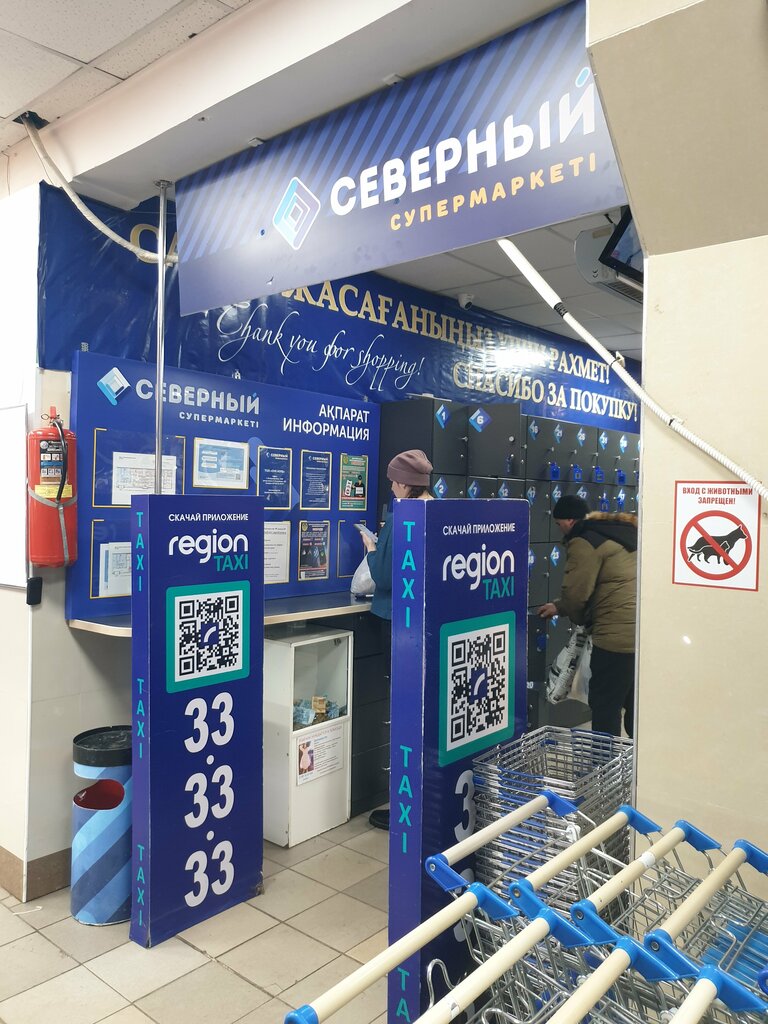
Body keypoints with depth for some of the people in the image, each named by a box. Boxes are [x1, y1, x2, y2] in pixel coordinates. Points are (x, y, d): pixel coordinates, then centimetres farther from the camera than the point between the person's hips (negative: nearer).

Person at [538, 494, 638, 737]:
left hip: (618, 637, -9)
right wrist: (558, 607, 26)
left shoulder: (584, 543, -9)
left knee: (605, 708, 2)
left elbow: (576, 593, -10)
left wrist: (582, 619, 13)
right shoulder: (621, 533, 21)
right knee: (635, 707, 20)